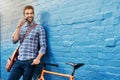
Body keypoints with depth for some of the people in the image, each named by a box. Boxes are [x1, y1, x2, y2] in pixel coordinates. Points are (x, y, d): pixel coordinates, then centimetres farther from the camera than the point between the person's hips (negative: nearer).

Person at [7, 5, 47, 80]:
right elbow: (14, 41, 3)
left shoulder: (39, 28, -1)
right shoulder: (21, 28, 15)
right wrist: (18, 26, -5)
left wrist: (38, 58, -20)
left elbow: (43, 46, -6)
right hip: (19, 60, 5)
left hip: (30, 62, -4)